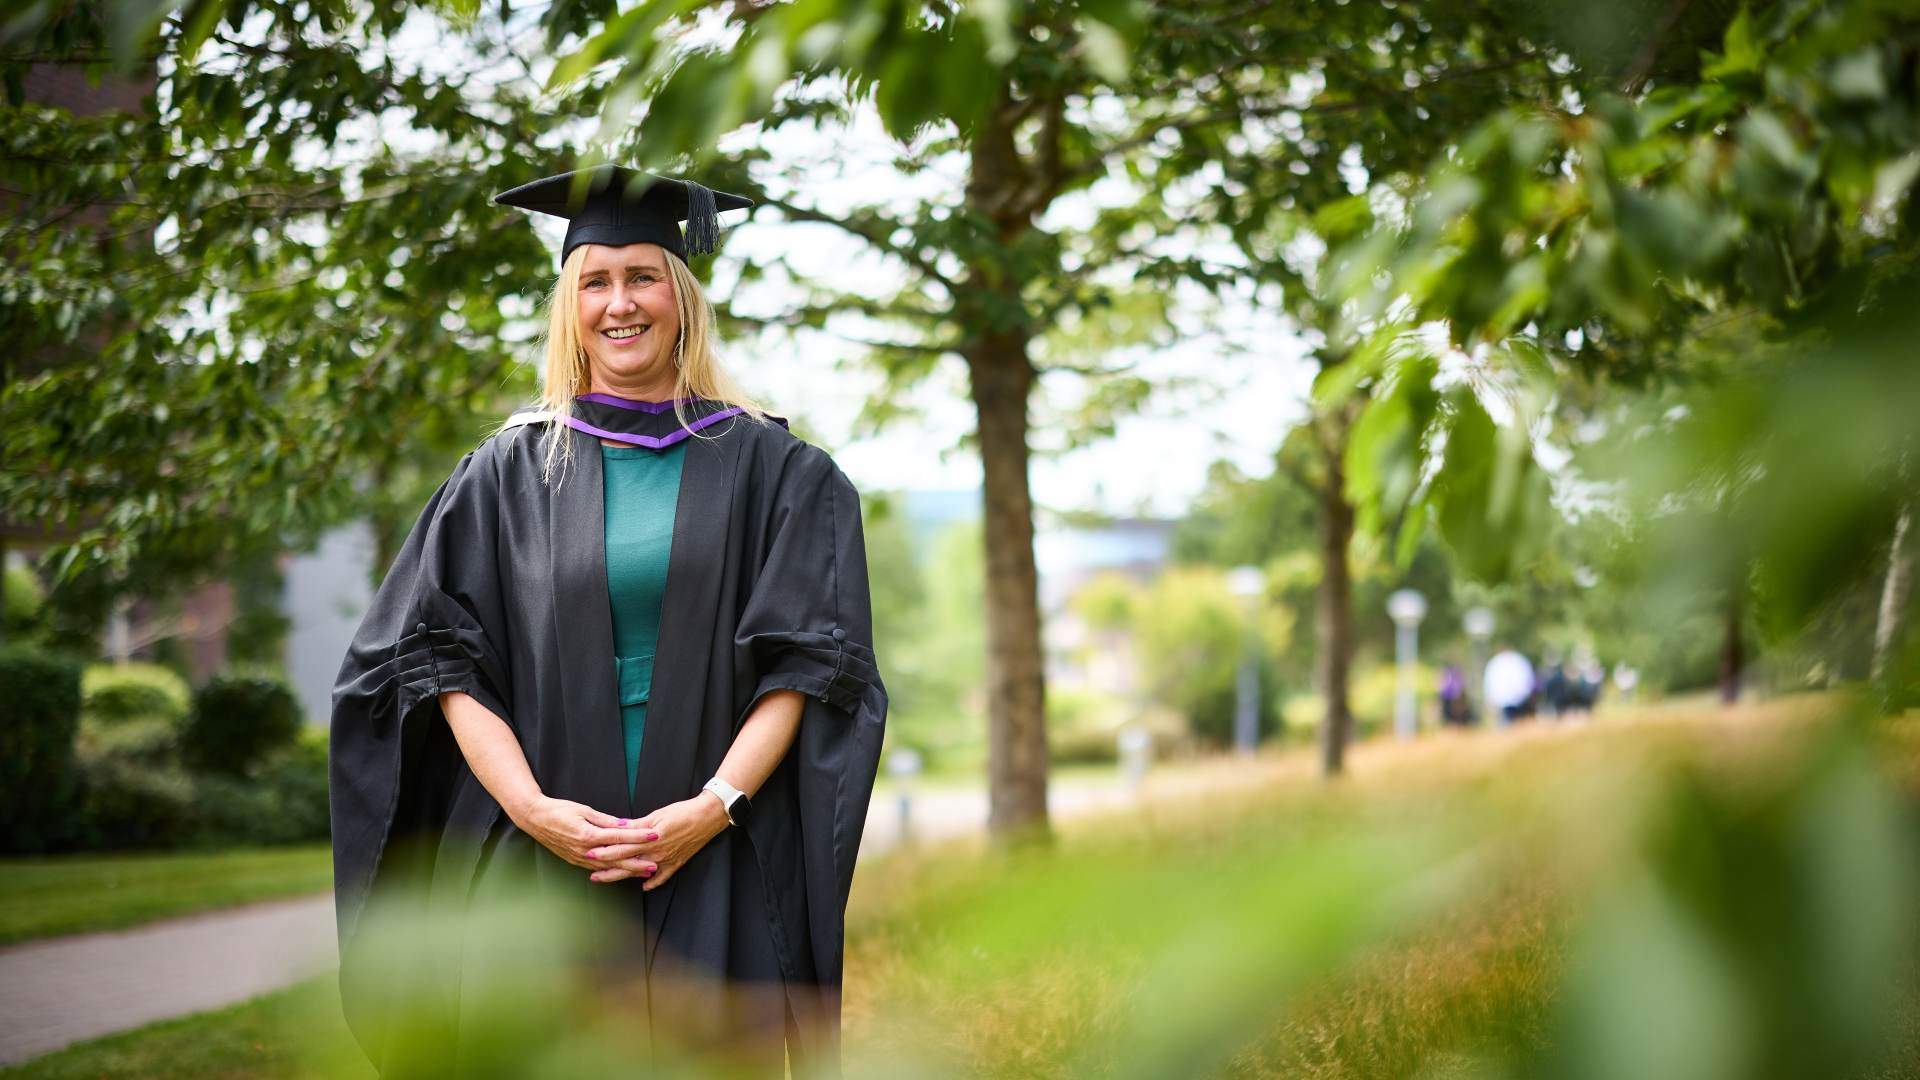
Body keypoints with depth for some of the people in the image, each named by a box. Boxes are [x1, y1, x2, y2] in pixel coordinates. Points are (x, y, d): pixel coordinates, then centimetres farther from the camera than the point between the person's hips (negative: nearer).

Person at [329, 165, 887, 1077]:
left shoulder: (764, 466, 5)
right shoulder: (511, 470, 7)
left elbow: (809, 659, -1)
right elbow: (438, 656, 2)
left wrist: (715, 807, -13)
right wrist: (532, 807, -12)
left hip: (716, 869, 0)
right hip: (537, 866, 0)